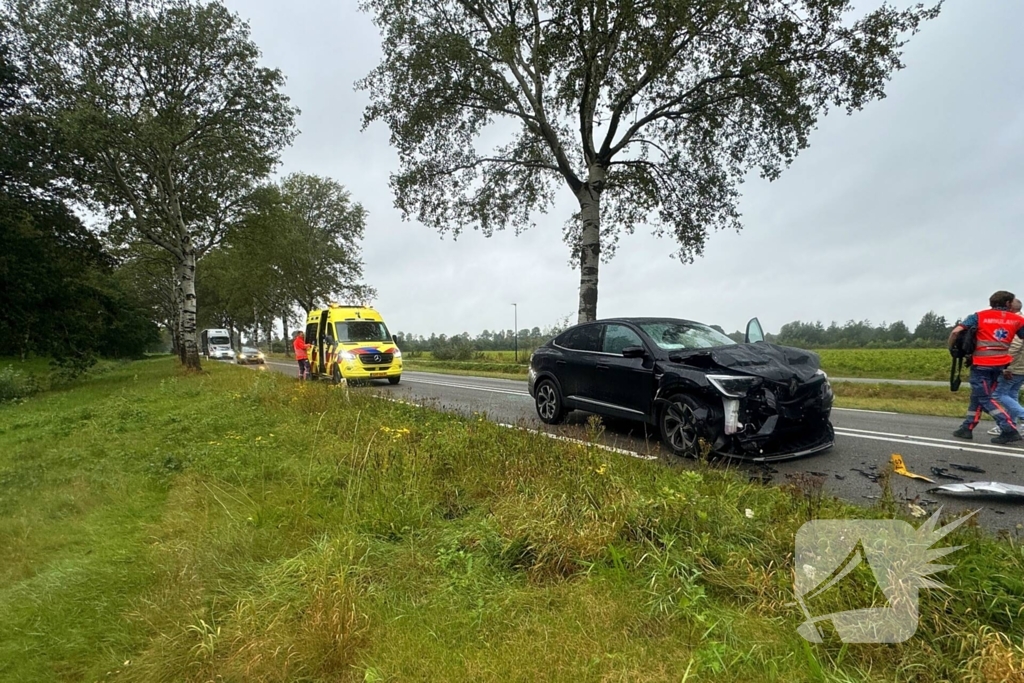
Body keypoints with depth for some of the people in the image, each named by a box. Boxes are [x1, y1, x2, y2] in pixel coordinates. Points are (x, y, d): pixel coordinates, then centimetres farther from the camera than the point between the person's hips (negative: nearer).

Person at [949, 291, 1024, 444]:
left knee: (985, 398, 2)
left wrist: (952, 348, 4)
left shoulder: (979, 316, -1)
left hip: (981, 364, -4)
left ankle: (1009, 430, -6)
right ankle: (967, 428, 18)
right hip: (1000, 364, 4)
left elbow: (956, 331, -10)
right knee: (977, 395, 14)